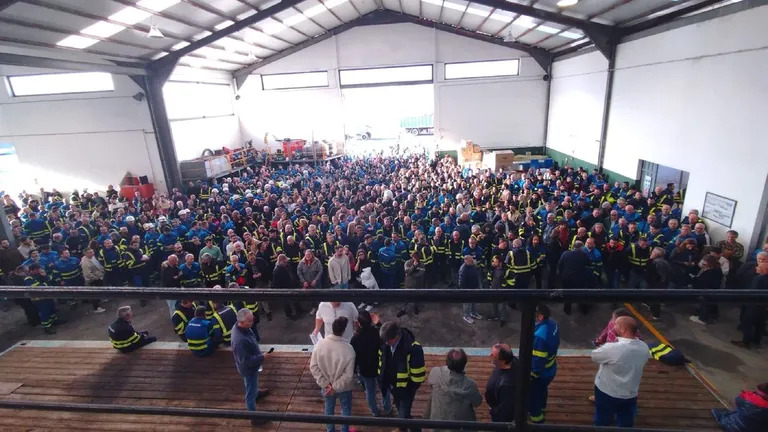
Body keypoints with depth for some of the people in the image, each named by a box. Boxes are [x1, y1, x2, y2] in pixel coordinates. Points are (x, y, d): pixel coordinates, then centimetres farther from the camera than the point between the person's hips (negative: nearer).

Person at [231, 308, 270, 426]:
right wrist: (262, 357, -30)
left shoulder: (241, 327, -15)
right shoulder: (240, 340, -43)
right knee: (250, 393, 12)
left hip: (252, 365, 8)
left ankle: (256, 393, 64)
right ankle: (254, 418, 30)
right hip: (248, 368, -8)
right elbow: (246, 361, -33)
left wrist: (259, 356, 16)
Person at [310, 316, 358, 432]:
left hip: (326, 386, 3)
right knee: (346, 409, 25)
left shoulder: (320, 344, -21)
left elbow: (313, 367, -13)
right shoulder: (348, 349, -29)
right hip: (343, 388, -3)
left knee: (329, 409, 28)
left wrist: (325, 384, -9)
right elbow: (348, 375, -24)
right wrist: (335, 387, -13)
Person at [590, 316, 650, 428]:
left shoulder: (612, 348, -32)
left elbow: (594, 356, -14)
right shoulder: (644, 348, -11)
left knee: (602, 423, 17)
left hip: (607, 393, -5)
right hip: (630, 395, 5)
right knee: (626, 424, 24)